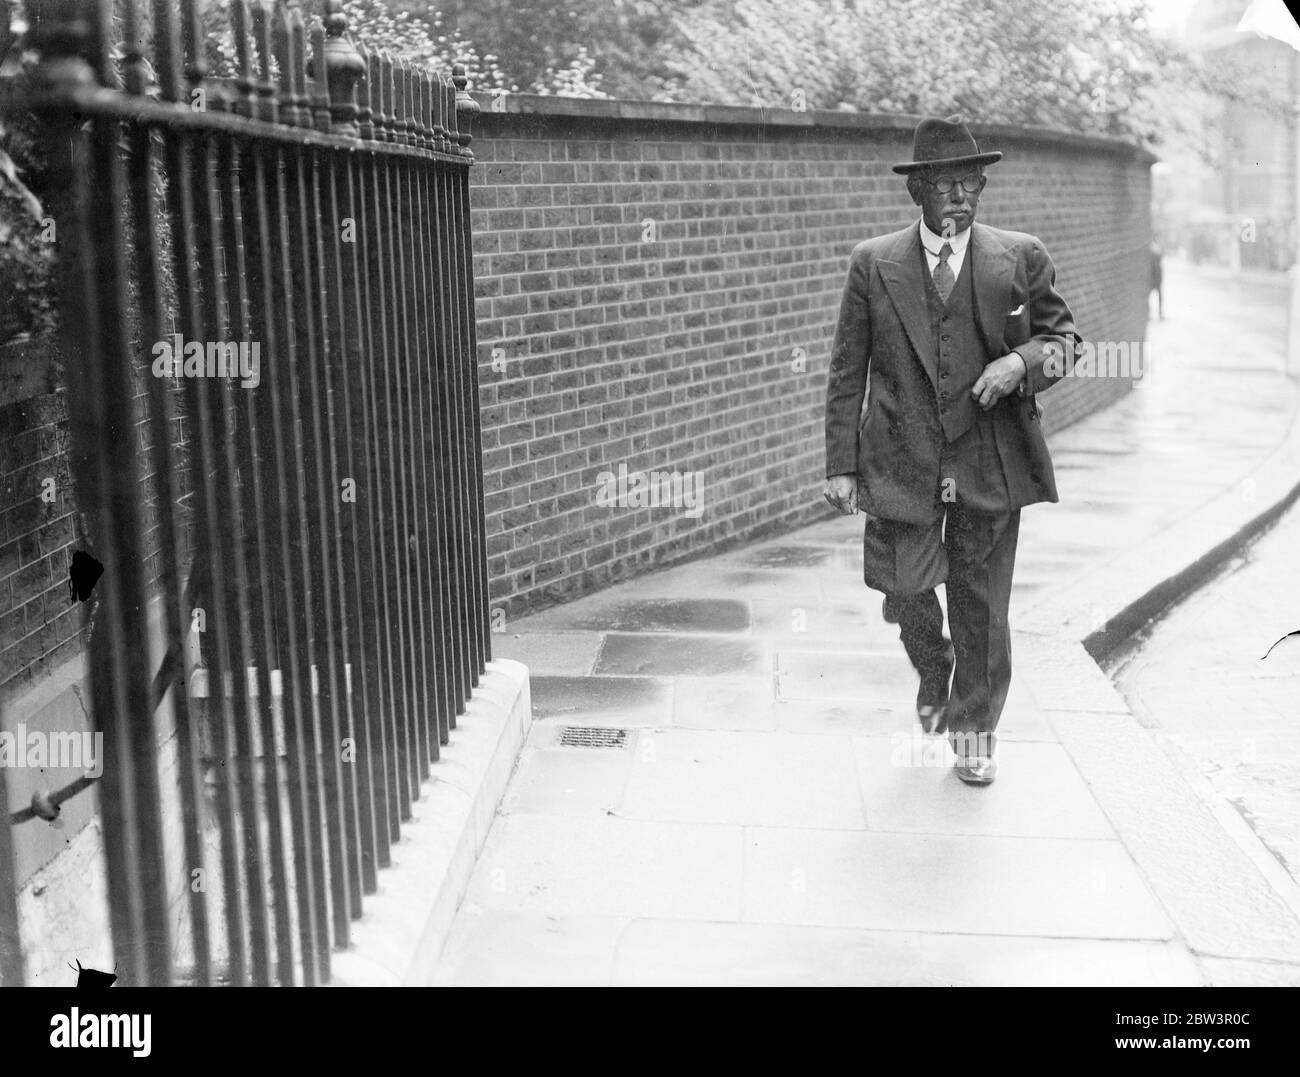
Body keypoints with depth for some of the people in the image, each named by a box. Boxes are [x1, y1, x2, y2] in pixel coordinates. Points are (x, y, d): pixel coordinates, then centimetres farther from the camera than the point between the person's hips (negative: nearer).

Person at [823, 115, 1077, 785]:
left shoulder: (1021, 259, 3)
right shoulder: (873, 265, 1)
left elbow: (1062, 334, 12)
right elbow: (847, 372, 2)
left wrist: (1023, 361, -12)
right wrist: (841, 465, -3)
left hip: (990, 462, 0)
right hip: (902, 460, 0)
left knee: (982, 604, 6)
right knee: (905, 591, 1)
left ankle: (973, 728, 26)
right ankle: (934, 678, 36)